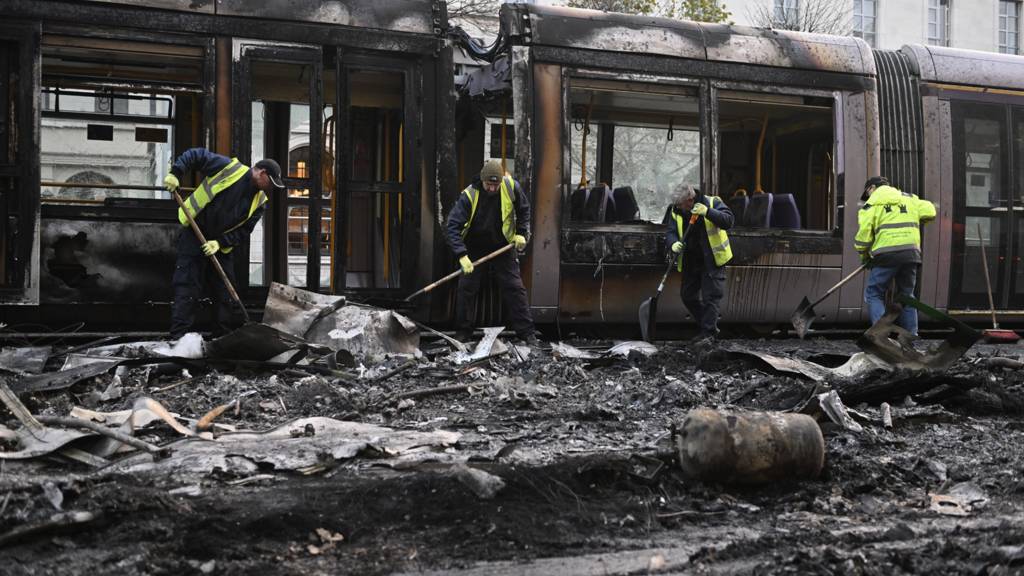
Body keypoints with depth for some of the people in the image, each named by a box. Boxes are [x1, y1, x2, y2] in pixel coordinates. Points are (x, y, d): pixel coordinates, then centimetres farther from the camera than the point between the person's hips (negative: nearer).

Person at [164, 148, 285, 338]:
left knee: (226, 293, 8)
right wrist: (175, 173, -21)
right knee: (188, 290, -8)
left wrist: (220, 242, -15)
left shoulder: (259, 200, 0)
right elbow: (195, 155, -9)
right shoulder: (229, 168, -15)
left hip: (222, 245, 6)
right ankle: (179, 337, -6)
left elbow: (243, 230, -2)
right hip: (194, 235, -6)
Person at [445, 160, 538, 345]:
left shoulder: (511, 187, -18)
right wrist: (462, 255, -36)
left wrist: (522, 233, -5)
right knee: (467, 288, -3)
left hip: (503, 247, 1)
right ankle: (463, 333, 11)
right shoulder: (469, 195, -26)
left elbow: (524, 210, 4)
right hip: (475, 249, -1)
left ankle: (527, 332, 7)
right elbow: (452, 226, -28)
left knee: (515, 287, -1)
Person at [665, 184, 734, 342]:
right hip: (690, 262, 6)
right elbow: (670, 233, -5)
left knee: (711, 295, -5)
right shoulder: (676, 212, -2)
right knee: (687, 296, 11)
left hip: (712, 259, -5)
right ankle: (708, 325, 28)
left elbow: (728, 221, -25)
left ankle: (709, 331, 4)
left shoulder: (713, 203, -13)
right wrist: (673, 244, -28)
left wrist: (707, 212, -38)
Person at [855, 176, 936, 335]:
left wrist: (864, 256, 10)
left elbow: (864, 232, -3)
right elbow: (929, 212, 11)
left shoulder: (872, 203, 6)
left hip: (887, 253, -4)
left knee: (873, 293, 4)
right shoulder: (909, 198, 20)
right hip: (911, 252, 5)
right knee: (906, 295, 17)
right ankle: (911, 335, 14)